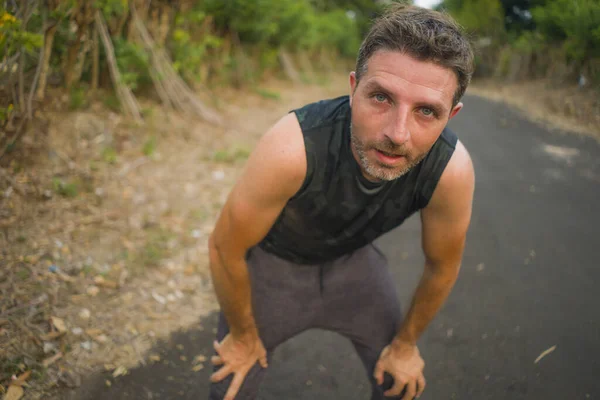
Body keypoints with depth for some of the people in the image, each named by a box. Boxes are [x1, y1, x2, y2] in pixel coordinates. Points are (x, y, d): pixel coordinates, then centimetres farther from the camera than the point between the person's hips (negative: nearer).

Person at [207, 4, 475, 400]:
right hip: (274, 258, -2)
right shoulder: (292, 148, -41)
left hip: (353, 256, 3)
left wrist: (405, 343, 2)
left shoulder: (453, 171, -32)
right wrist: (243, 335, -9)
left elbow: (443, 266, -12)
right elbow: (225, 248, -24)